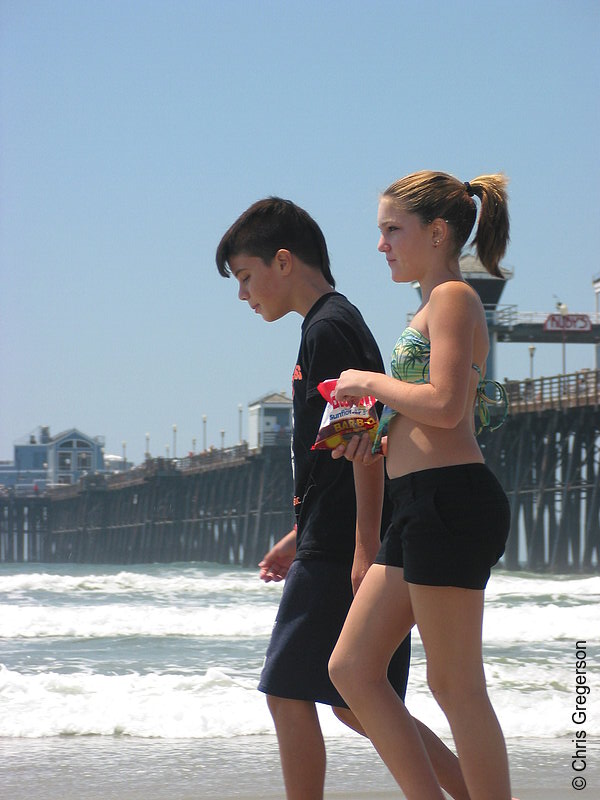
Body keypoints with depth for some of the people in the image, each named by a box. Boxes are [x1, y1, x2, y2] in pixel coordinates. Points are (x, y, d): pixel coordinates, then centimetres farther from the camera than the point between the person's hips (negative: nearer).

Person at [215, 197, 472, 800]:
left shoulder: (328, 329, -10)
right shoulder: (336, 325, 20)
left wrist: (364, 551, -23)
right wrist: (300, 538, 27)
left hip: (340, 553, -10)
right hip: (343, 548, 10)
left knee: (287, 693, -5)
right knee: (353, 704, 10)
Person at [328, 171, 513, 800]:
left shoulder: (452, 298, -7)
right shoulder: (436, 307, 22)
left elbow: (444, 406, -20)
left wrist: (371, 383, -6)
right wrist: (376, 440, 10)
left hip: (449, 500, -10)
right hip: (422, 510, 10)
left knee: (455, 683, -6)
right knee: (352, 668, 8)